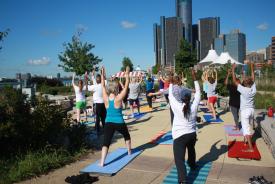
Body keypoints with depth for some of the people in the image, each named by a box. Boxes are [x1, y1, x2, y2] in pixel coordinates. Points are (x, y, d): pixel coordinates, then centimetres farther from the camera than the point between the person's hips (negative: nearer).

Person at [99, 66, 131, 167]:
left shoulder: (106, 99, -5)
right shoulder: (118, 98, -15)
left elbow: (103, 86, 5)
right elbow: (126, 86, -12)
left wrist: (102, 74, 11)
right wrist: (127, 74, -7)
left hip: (108, 123, 2)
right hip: (119, 123, -2)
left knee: (106, 142, -2)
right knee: (127, 136, 27)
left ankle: (102, 162, -12)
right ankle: (129, 152, 43)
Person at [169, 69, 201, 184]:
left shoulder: (177, 107, -15)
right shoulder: (194, 106, -8)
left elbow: (170, 95, -2)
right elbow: (198, 93, 3)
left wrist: (172, 83, 7)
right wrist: (194, 79, 6)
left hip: (179, 136, -5)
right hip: (192, 134, 5)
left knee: (179, 160, -8)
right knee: (191, 150, 35)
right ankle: (192, 165, 59)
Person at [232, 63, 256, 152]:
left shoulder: (243, 90, -19)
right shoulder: (253, 89, -5)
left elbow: (235, 81, -15)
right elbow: (253, 79, 11)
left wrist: (233, 69, -9)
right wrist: (252, 68, 19)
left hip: (245, 111, -6)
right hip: (251, 110, 7)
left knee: (246, 129, -6)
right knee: (247, 126, 24)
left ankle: (250, 148, -9)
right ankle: (247, 139, 41)